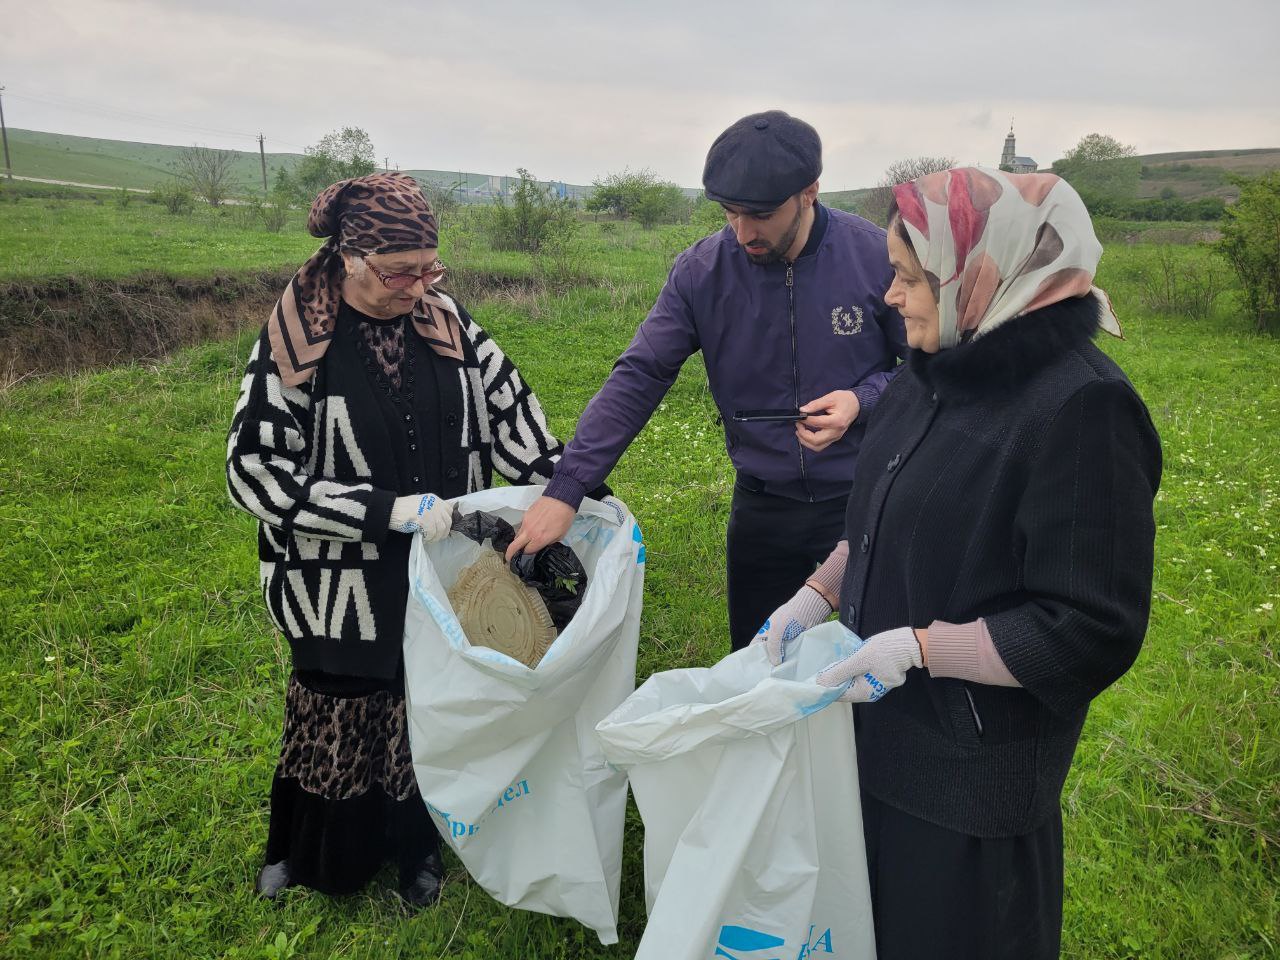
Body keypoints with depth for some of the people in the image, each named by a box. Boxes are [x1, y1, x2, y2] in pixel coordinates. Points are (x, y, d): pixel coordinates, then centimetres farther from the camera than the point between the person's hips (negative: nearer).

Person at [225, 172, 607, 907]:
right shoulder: (295, 341, -15)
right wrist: (387, 511, -24)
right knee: (343, 717, 15)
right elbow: (255, 468, -18)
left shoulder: (446, 322, -5)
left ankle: (418, 843, 40)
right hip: (348, 584, -3)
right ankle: (318, 854, 42)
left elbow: (511, 410, 2)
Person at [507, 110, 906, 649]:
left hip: (862, 503, -1)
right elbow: (637, 378, -11)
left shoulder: (876, 257, -14)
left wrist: (862, 401, -23)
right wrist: (565, 488, -18)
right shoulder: (701, 272, -9)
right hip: (761, 501, 2)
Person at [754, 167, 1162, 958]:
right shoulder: (937, 375, 2)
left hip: (976, 762, -7)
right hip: (886, 727, 7)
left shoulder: (1079, 408, -24)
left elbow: (1092, 630, -24)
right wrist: (816, 595, 3)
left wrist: (916, 648, -24)